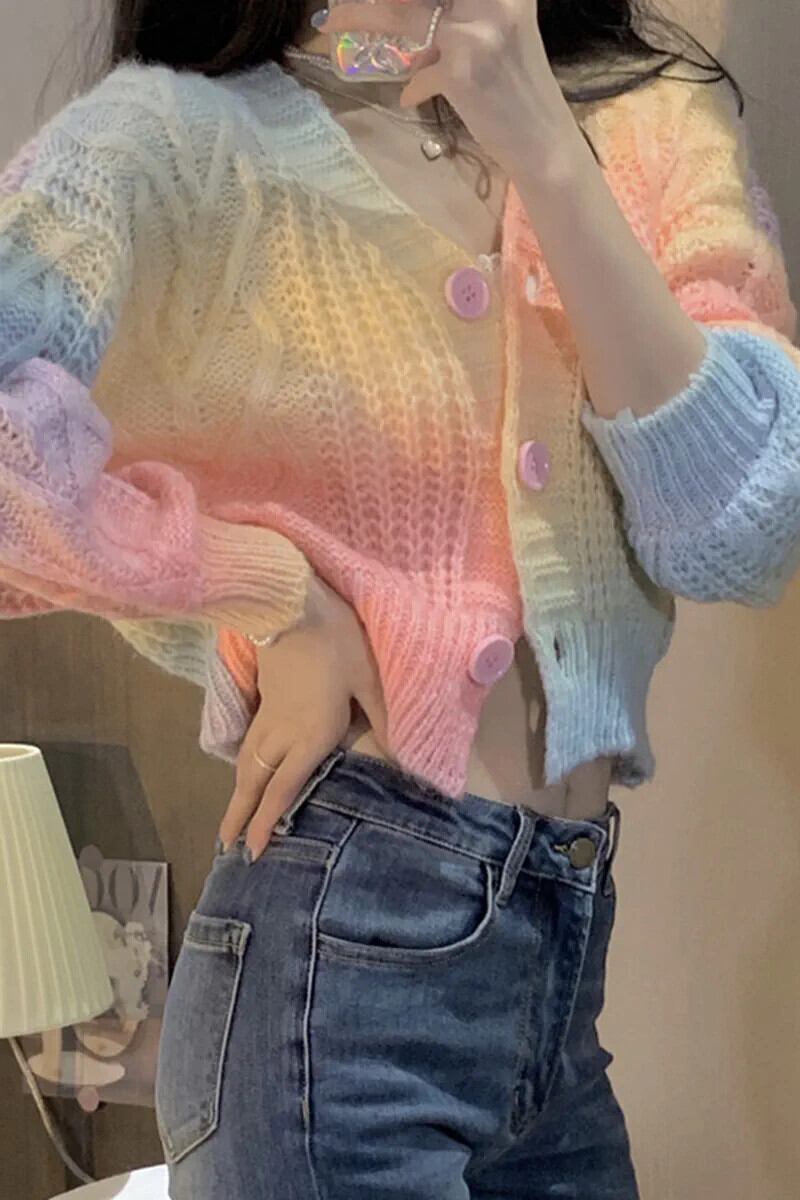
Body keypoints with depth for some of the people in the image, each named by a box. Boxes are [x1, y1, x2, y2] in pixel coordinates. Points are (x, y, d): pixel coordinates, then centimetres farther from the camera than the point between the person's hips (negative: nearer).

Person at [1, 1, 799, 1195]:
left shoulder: (649, 122, 5)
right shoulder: (189, 133, -10)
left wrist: (546, 151, -14)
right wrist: (272, 586, -17)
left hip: (571, 943, 5)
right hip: (341, 953, -5)